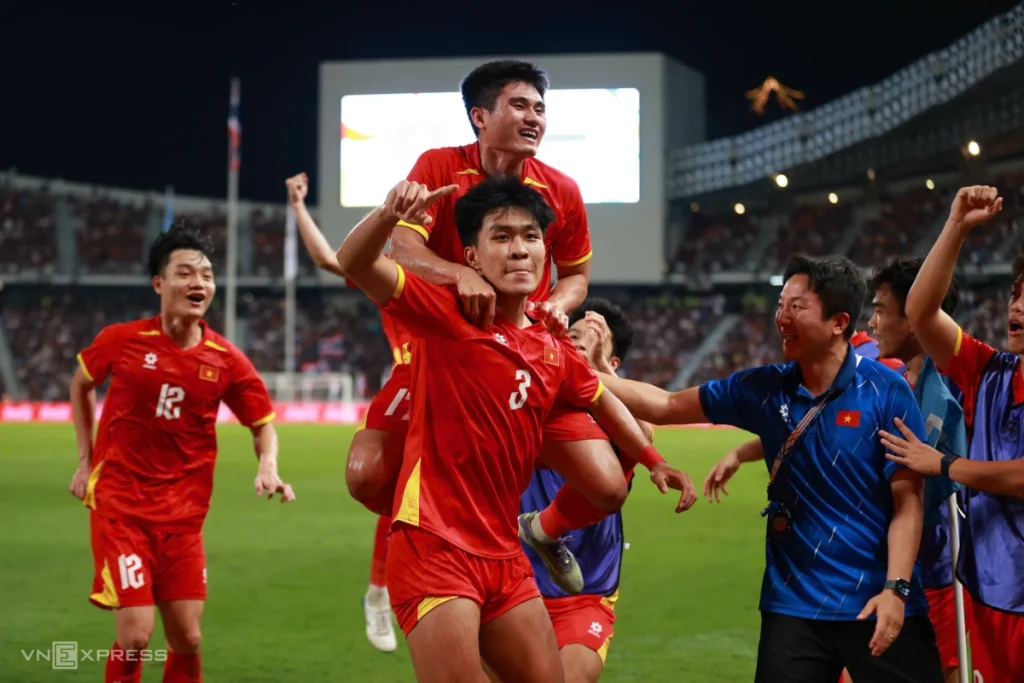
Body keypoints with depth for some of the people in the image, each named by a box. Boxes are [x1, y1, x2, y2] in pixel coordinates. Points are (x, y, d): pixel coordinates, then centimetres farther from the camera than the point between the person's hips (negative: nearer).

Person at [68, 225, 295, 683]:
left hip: (184, 515, 3)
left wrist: (268, 468, -11)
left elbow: (262, 423, 10)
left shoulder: (227, 360, -3)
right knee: (135, 636, -11)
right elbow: (81, 384, 14)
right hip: (120, 503, -2)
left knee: (186, 638, 3)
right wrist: (86, 459, 9)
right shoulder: (122, 340, -7)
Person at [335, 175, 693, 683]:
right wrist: (388, 215, -38)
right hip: (434, 545, -7)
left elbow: (601, 400, 32)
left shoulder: (554, 351, 11)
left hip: (503, 554, 7)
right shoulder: (445, 315, -7)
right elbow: (354, 263, -20)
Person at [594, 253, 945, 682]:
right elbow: (664, 406, 11)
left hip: (877, 604, -3)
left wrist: (896, 588, -17)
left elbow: (908, 499, -8)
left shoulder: (886, 391, -7)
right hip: (794, 605, 3)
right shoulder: (763, 390, 4)